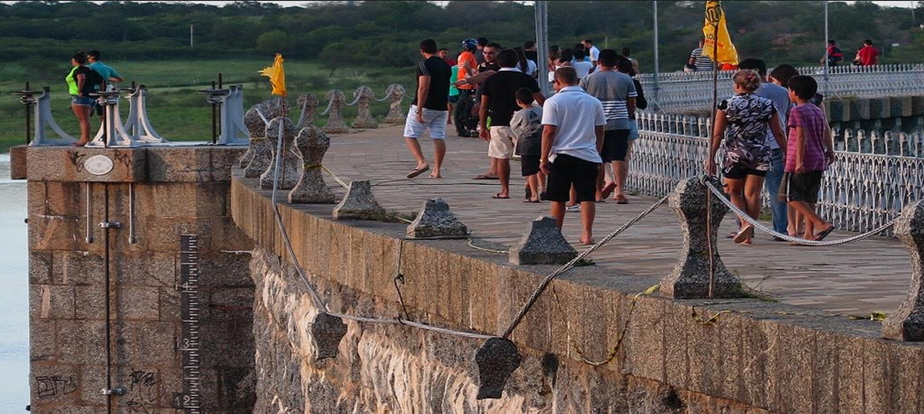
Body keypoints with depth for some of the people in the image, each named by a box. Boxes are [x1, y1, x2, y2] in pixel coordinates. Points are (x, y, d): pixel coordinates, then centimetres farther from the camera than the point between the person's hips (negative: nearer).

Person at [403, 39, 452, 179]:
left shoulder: (425, 64, -11)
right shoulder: (446, 66, 13)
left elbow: (423, 88, -20)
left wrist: (419, 110, -22)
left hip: (425, 106, -7)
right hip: (441, 108, 7)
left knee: (410, 136, -2)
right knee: (439, 138, 4)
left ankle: (422, 162, -20)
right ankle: (436, 171, 2)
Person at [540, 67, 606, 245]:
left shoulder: (553, 102, -4)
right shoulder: (594, 102, 8)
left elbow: (549, 131, -9)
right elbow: (600, 132, 12)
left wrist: (543, 158, -4)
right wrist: (597, 155, 22)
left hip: (561, 156, -2)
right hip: (588, 156, 2)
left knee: (558, 199, 8)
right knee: (587, 197, 4)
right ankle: (587, 233, -4)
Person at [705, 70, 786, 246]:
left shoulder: (726, 105, -5)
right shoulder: (767, 105, 2)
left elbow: (717, 134, -4)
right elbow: (778, 134, 5)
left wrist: (710, 157, 0)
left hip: (735, 155, -2)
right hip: (760, 156, 2)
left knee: (734, 192, 13)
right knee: (752, 194, 5)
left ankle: (745, 223, -9)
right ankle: (748, 234, 5)